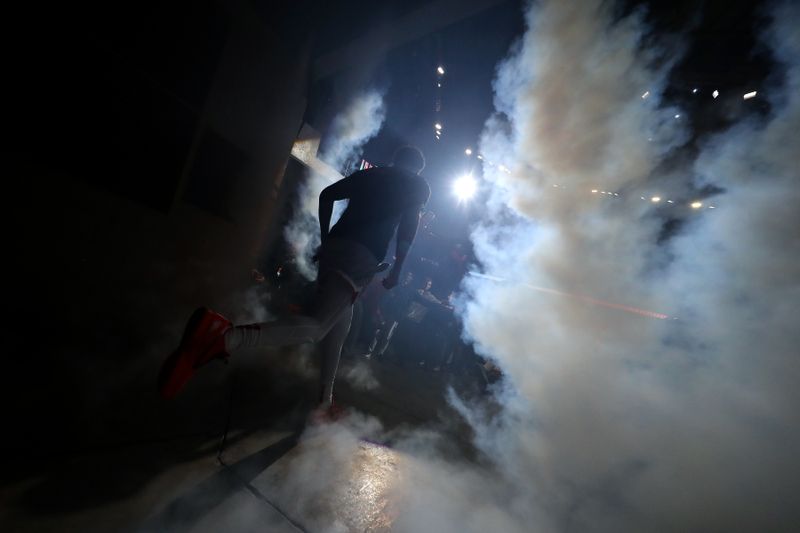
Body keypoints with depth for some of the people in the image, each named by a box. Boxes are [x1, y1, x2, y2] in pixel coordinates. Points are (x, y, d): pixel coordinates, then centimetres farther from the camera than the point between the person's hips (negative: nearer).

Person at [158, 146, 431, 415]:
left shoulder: (369, 174, 27)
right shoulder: (418, 185, 16)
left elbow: (326, 195, 20)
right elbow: (410, 221, -1)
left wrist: (326, 241, 23)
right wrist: (397, 269, 2)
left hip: (334, 247, 7)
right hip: (360, 256, -6)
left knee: (339, 325, 18)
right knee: (317, 326, -15)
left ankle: (325, 396, 29)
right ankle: (229, 336, -36)